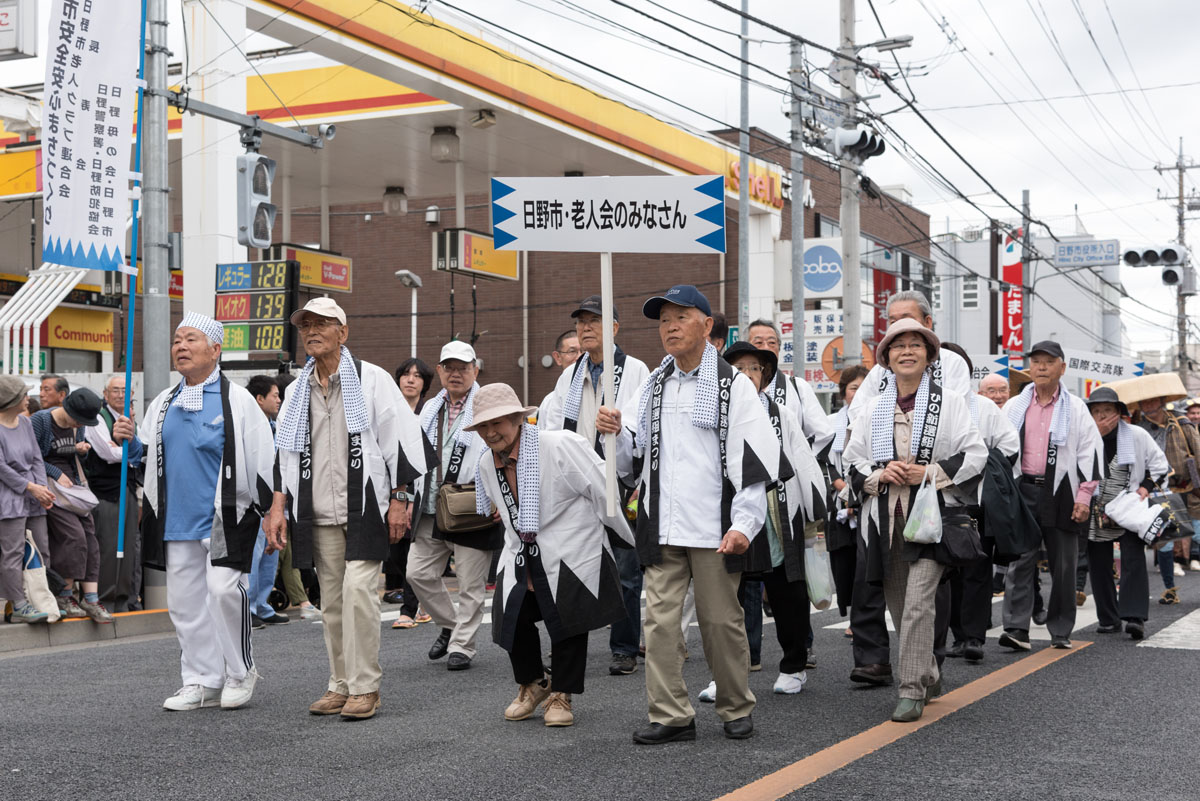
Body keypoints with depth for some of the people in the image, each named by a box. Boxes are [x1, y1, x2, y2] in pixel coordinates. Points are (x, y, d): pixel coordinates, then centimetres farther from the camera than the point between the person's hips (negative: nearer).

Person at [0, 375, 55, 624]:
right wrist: (30, 487, -12)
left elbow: (37, 459, 11)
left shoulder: (25, 423, 12)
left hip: (33, 495, 8)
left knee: (40, 550, 6)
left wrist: (43, 488, -3)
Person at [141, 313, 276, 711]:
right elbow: (145, 456, 25)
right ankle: (202, 681, 17)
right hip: (176, 520, 6)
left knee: (224, 588, -18)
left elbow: (263, 459, -4)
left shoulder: (236, 400, -3)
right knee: (184, 600, 6)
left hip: (224, 517, -6)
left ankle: (240, 673, 2)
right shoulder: (162, 403, 13)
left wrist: (273, 513, -6)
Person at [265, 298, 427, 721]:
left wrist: (398, 500, -7)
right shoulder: (298, 391, 15)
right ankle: (341, 684, 16)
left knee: (358, 591, -14)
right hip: (319, 513, 5)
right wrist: (279, 505, 12)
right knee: (331, 602, 7)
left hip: (365, 508, -5)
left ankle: (365, 686, -6)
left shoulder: (372, 379, 0)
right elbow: (284, 451, 19)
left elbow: (399, 439, -2)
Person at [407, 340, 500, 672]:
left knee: (471, 584, 0)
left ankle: (462, 646, 12)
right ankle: (449, 625, 26)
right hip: (431, 510, 6)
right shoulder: (431, 409, 16)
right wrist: (414, 498, 15)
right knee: (418, 573, 5)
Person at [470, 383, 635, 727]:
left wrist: (632, 541, -5)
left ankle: (561, 695, 20)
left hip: (569, 553, -5)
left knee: (566, 621, -2)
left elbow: (603, 490, -13)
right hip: (521, 554, 6)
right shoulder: (486, 464, 2)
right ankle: (532, 684, 29)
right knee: (512, 618, 1)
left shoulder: (560, 446, -20)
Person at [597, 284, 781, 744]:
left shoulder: (734, 386, 0)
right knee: (660, 618, 0)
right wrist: (614, 432, -5)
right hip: (662, 525, 4)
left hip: (714, 528, -4)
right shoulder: (651, 388, 14)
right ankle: (671, 715, 8)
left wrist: (743, 525, -15)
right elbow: (630, 458, 17)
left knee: (721, 619, 3)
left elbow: (754, 462, -6)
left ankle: (736, 709, 20)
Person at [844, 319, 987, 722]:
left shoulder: (950, 403, 2)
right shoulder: (874, 407, 12)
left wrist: (928, 473, -12)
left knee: (917, 602, -15)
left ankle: (912, 691, -11)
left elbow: (975, 456, -1)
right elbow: (853, 461, 12)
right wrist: (881, 474, -8)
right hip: (886, 518, 4)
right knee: (899, 606, 10)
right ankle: (928, 677, 28)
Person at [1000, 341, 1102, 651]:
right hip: (1023, 490, 1)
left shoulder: (1076, 409, 6)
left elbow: (1090, 452, 2)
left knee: (1063, 565, 5)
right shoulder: (1014, 407, 11)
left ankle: (1061, 632, 15)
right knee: (1020, 561, -6)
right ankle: (1017, 628, -9)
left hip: (1061, 493, -1)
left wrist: (1083, 496, -5)